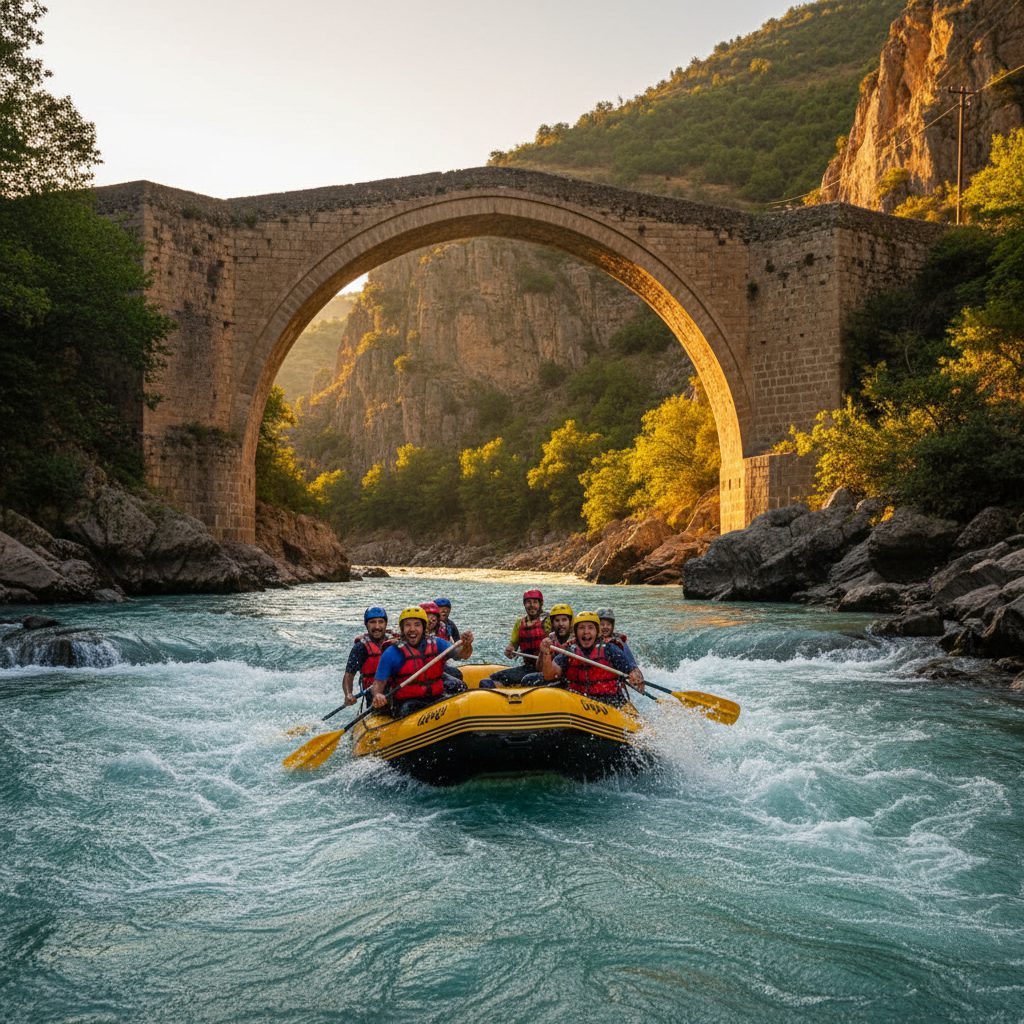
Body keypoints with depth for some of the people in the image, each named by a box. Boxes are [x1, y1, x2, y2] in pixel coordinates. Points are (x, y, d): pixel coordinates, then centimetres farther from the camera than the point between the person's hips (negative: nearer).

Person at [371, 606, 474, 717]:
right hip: (406, 703, -3)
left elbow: (462, 654, -1)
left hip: (436, 698, 3)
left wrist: (467, 645, -24)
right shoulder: (392, 653, -1)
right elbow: (378, 682, -4)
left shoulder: (436, 644, 9)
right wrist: (377, 696, -27)